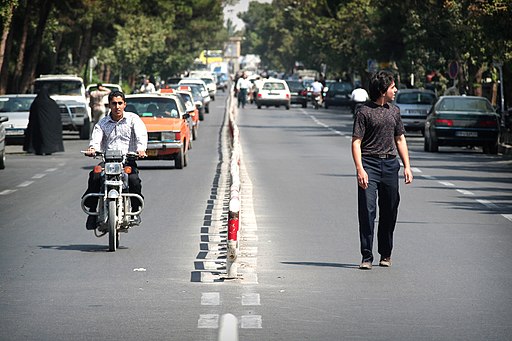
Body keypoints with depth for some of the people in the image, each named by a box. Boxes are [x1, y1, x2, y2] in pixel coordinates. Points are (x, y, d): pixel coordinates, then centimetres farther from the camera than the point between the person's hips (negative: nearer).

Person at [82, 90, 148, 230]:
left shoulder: (133, 119, 6)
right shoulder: (103, 123, 12)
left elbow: (141, 134, -12)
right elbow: (96, 136, -7)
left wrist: (141, 148, -34)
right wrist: (92, 148, -32)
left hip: (128, 160, -2)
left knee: (134, 180, -30)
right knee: (94, 177, -27)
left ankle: (135, 211, -7)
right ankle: (92, 211, -15)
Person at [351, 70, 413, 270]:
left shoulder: (394, 111, 14)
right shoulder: (364, 112, -4)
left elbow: (400, 140, 20)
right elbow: (356, 142, -7)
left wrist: (407, 166, 12)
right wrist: (360, 169, -17)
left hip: (390, 164, 5)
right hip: (369, 164, -5)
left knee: (389, 211, 9)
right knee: (367, 210, -10)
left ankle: (386, 254, 23)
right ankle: (367, 257, -8)